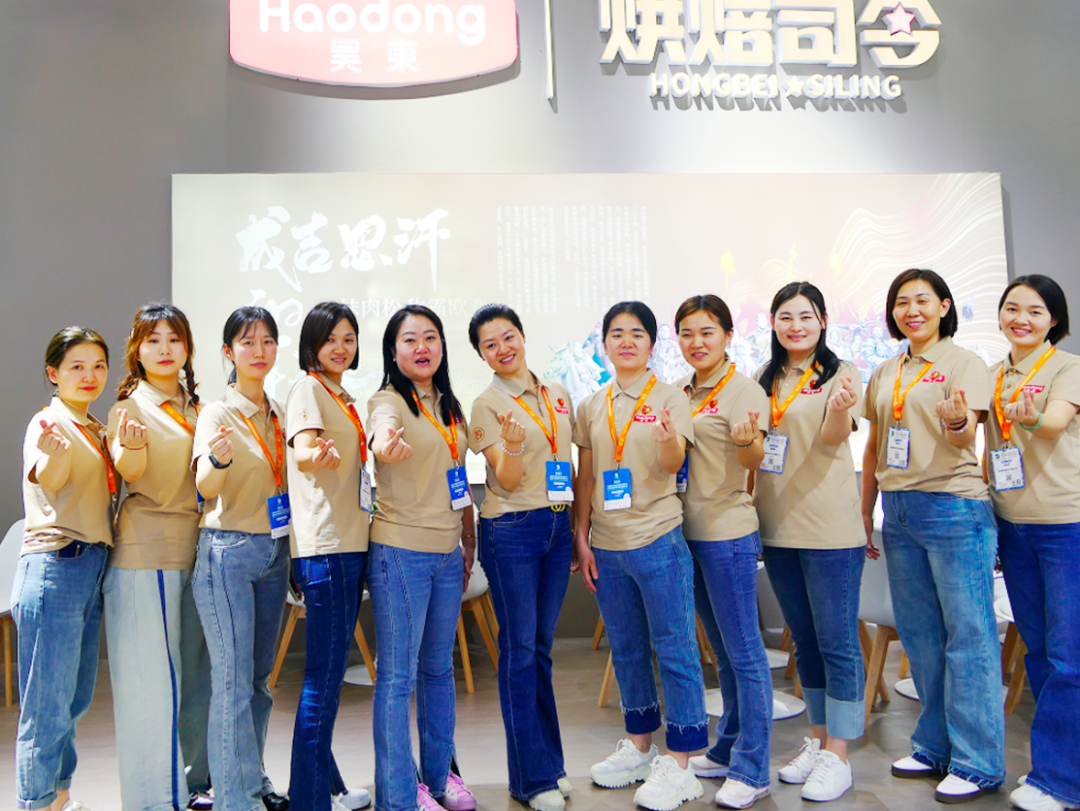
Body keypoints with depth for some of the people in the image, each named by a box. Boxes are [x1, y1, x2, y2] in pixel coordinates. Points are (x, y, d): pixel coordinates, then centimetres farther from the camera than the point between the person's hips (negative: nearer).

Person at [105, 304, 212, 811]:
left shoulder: (195, 407, 15)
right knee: (151, 677, -2)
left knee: (195, 670, 12)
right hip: (146, 551, -6)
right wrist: (131, 447, -40)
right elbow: (129, 474, -20)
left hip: (195, 548, 6)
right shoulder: (130, 407, -3)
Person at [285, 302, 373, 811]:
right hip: (323, 546, -9)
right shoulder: (307, 388, -6)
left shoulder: (347, 400, 20)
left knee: (331, 671, 16)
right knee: (323, 675, -7)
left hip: (350, 544, 9)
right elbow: (301, 452, -25)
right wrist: (318, 453, -44)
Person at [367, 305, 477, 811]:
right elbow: (382, 435, -34)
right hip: (400, 551, -6)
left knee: (439, 668, 17)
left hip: (448, 553, 7)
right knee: (399, 675, 1)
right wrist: (388, 444, -57)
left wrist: (470, 543, 18)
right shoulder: (388, 402, -9)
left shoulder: (449, 406, 12)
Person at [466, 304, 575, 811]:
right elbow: (507, 482, -11)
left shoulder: (556, 394, 10)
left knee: (541, 646, 13)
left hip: (557, 526, 5)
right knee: (520, 651, 1)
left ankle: (549, 762, 24)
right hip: (511, 531, -5)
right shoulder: (488, 404, -6)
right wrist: (513, 445, -32)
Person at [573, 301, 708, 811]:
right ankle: (639, 745, 31)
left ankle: (679, 763, 11)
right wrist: (581, 539, 5)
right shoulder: (591, 407, 9)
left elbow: (673, 464, -14)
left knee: (674, 649, 1)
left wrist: (668, 438, -36)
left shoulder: (669, 398, -2)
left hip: (658, 541, -5)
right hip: (606, 545, 5)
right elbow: (585, 477, 11)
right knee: (626, 650, 15)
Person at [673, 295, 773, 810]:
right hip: (688, 530, 7)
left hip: (727, 531, -7)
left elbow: (754, 460, -23)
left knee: (743, 651, 0)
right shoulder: (678, 392, 11)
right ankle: (728, 749, 32)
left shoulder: (743, 390, -9)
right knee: (722, 650, 18)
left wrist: (748, 441, -43)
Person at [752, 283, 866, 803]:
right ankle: (818, 738, 30)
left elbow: (833, 437, -19)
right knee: (804, 641, 16)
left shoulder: (838, 373, -4)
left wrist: (839, 408, -39)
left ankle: (837, 755, 12)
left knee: (836, 641, 0)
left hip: (829, 528, -5)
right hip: (777, 527, 6)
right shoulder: (765, 380, 11)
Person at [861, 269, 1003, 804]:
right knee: (919, 635, 12)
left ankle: (977, 763, 9)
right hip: (898, 512, 6)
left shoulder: (963, 363, -2)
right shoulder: (884, 374, 14)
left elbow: (966, 438, -14)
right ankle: (935, 747, 26)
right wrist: (865, 512, 15)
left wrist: (956, 423, -37)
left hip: (953, 507, -6)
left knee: (967, 635, -2)